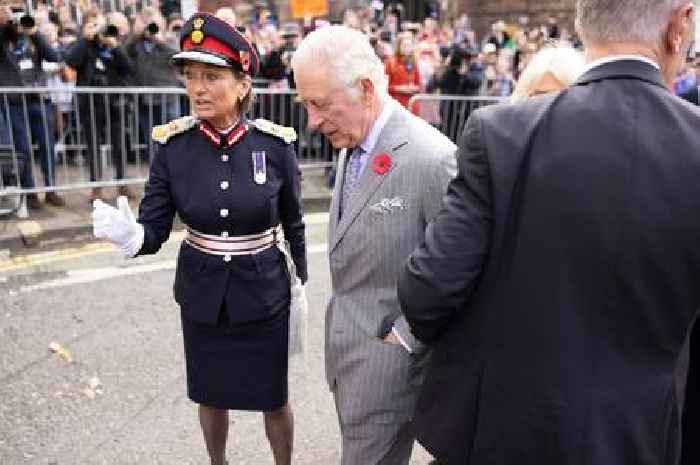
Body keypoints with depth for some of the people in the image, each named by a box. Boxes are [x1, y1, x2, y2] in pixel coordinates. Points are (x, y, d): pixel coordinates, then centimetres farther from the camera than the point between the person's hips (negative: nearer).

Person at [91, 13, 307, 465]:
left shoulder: (276, 143, -14)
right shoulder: (172, 144, -11)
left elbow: (294, 222, -1)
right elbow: (155, 229, -10)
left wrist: (303, 284, 6)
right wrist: (128, 234, -32)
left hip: (264, 293, -1)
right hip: (202, 294, 2)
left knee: (273, 398, 15)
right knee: (211, 395, 21)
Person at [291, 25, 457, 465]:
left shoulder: (432, 158, -23)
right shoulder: (352, 146, 6)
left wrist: (405, 338, -17)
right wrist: (338, 331, 12)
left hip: (387, 359, -8)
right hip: (345, 347, 8)